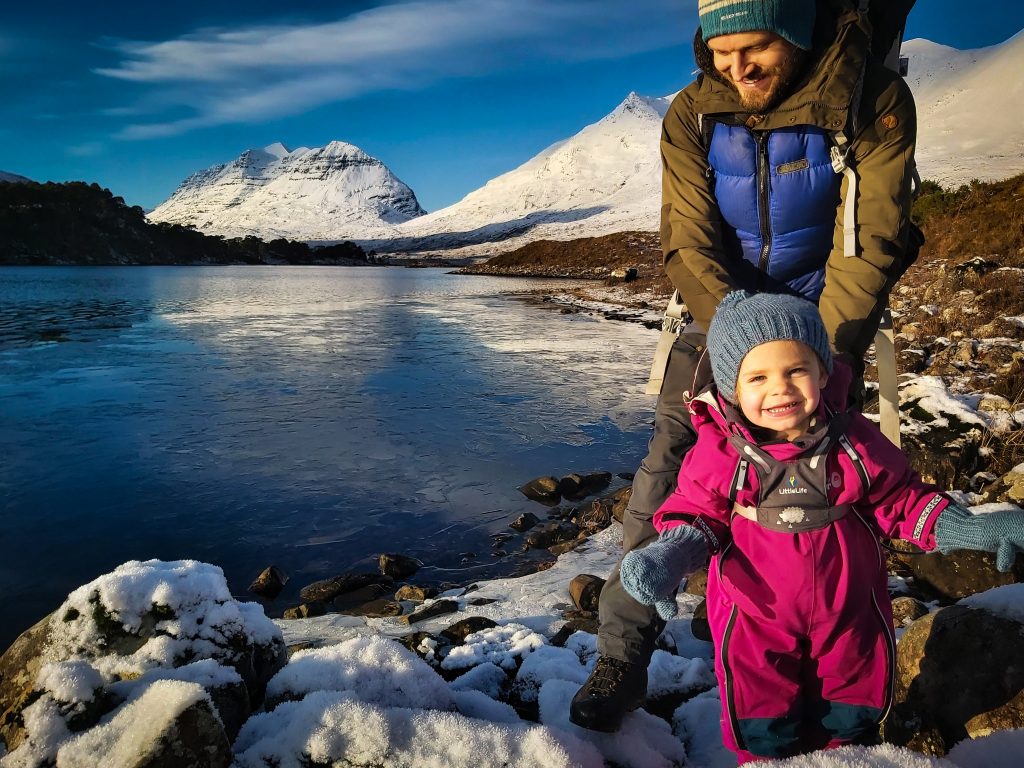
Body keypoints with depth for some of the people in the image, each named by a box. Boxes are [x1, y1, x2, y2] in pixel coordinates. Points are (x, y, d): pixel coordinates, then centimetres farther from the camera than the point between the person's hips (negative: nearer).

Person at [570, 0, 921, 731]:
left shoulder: (873, 101, -14)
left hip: (825, 321, 0)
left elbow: (869, 245, -17)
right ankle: (624, 657, 2)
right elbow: (688, 243, -14)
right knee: (667, 474, -10)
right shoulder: (692, 114, -9)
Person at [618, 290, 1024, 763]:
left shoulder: (854, 439, -14)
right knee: (765, 735, 16)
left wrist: (963, 528, -14)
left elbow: (899, 498, -1)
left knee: (851, 723, 25)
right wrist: (673, 554, -28)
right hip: (756, 618, -2)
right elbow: (697, 511, -8)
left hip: (849, 614, 2)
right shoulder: (717, 452, -19)